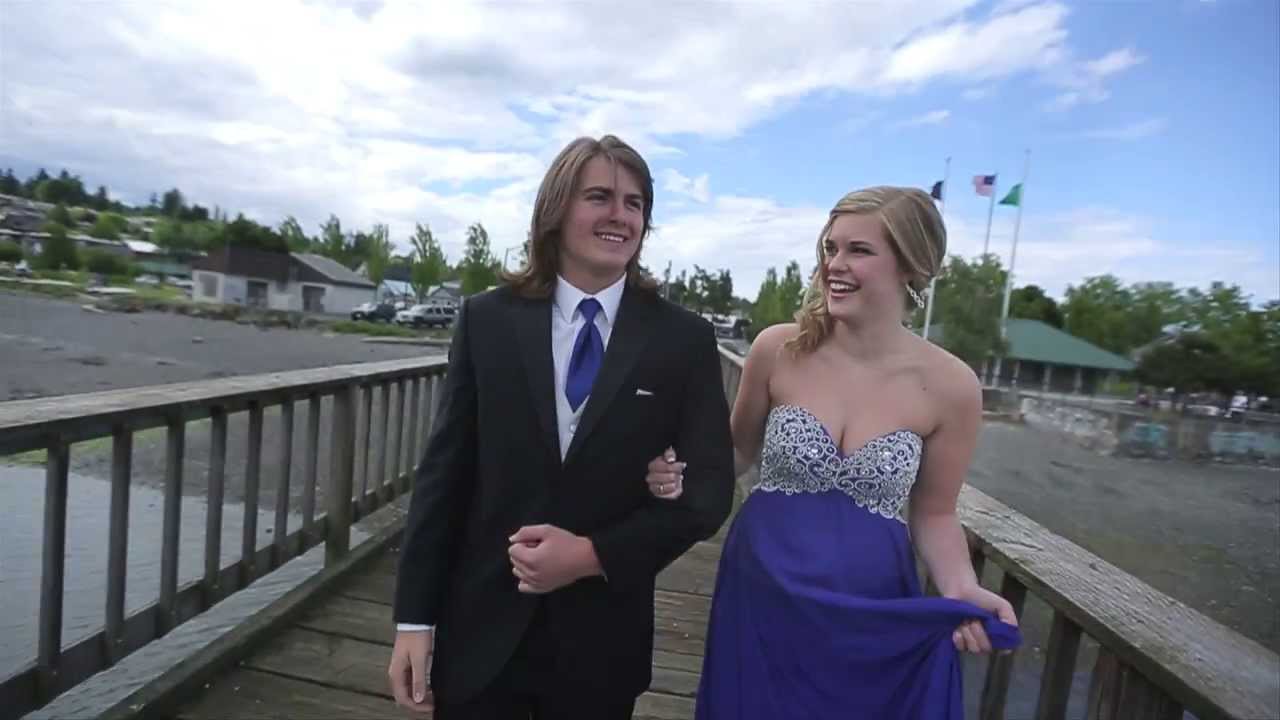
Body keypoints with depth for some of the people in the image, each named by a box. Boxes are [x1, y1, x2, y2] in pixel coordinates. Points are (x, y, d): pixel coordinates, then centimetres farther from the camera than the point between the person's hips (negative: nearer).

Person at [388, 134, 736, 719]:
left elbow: (708, 489, -6)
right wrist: (414, 618, -4)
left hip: (603, 641, 0)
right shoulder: (488, 320, -3)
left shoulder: (684, 339, -6)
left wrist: (594, 555, -16)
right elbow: (444, 470, -3)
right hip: (480, 630, 1)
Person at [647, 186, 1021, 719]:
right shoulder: (777, 349, -9)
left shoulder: (950, 387, -9)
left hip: (873, 617, 0)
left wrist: (961, 590, -15)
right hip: (759, 597, 1)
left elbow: (933, 514, 2)